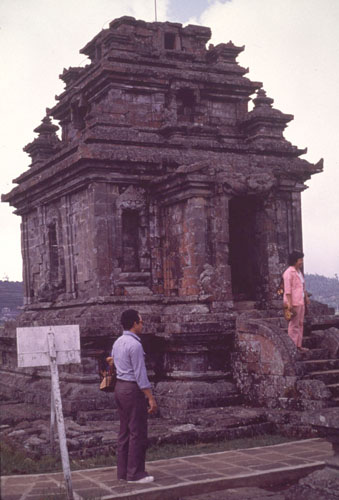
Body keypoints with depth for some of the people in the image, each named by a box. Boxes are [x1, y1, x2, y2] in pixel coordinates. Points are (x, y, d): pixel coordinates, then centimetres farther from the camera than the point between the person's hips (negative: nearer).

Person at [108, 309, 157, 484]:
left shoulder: (117, 342, 9)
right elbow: (140, 374, -20)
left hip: (119, 386, 10)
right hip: (133, 389, -10)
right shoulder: (134, 344, -17)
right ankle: (135, 473, -1)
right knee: (137, 433, -4)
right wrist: (151, 398, -17)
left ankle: (123, 471, 18)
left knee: (124, 431, 13)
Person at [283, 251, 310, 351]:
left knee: (300, 324, 12)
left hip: (300, 302, 9)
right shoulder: (289, 272, -13)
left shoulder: (299, 272, 16)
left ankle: (299, 345, 18)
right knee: (294, 325, -7)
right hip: (293, 302, -9)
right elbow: (287, 289, -18)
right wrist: (289, 304, -22)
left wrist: (306, 297, 18)